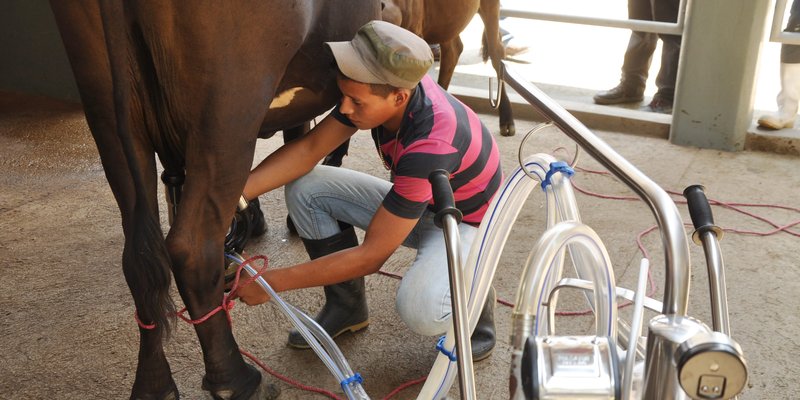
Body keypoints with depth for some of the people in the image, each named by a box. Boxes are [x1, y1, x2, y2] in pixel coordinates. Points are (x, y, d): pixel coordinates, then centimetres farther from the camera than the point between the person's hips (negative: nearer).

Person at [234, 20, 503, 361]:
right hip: (409, 205, 7)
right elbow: (309, 148, -13)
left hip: (465, 221, -7)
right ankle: (347, 305, 7)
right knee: (304, 187, -10)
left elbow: (371, 255, -32)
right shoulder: (381, 87, -19)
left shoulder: (432, 144, -38)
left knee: (418, 310, -37)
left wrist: (274, 281, -28)